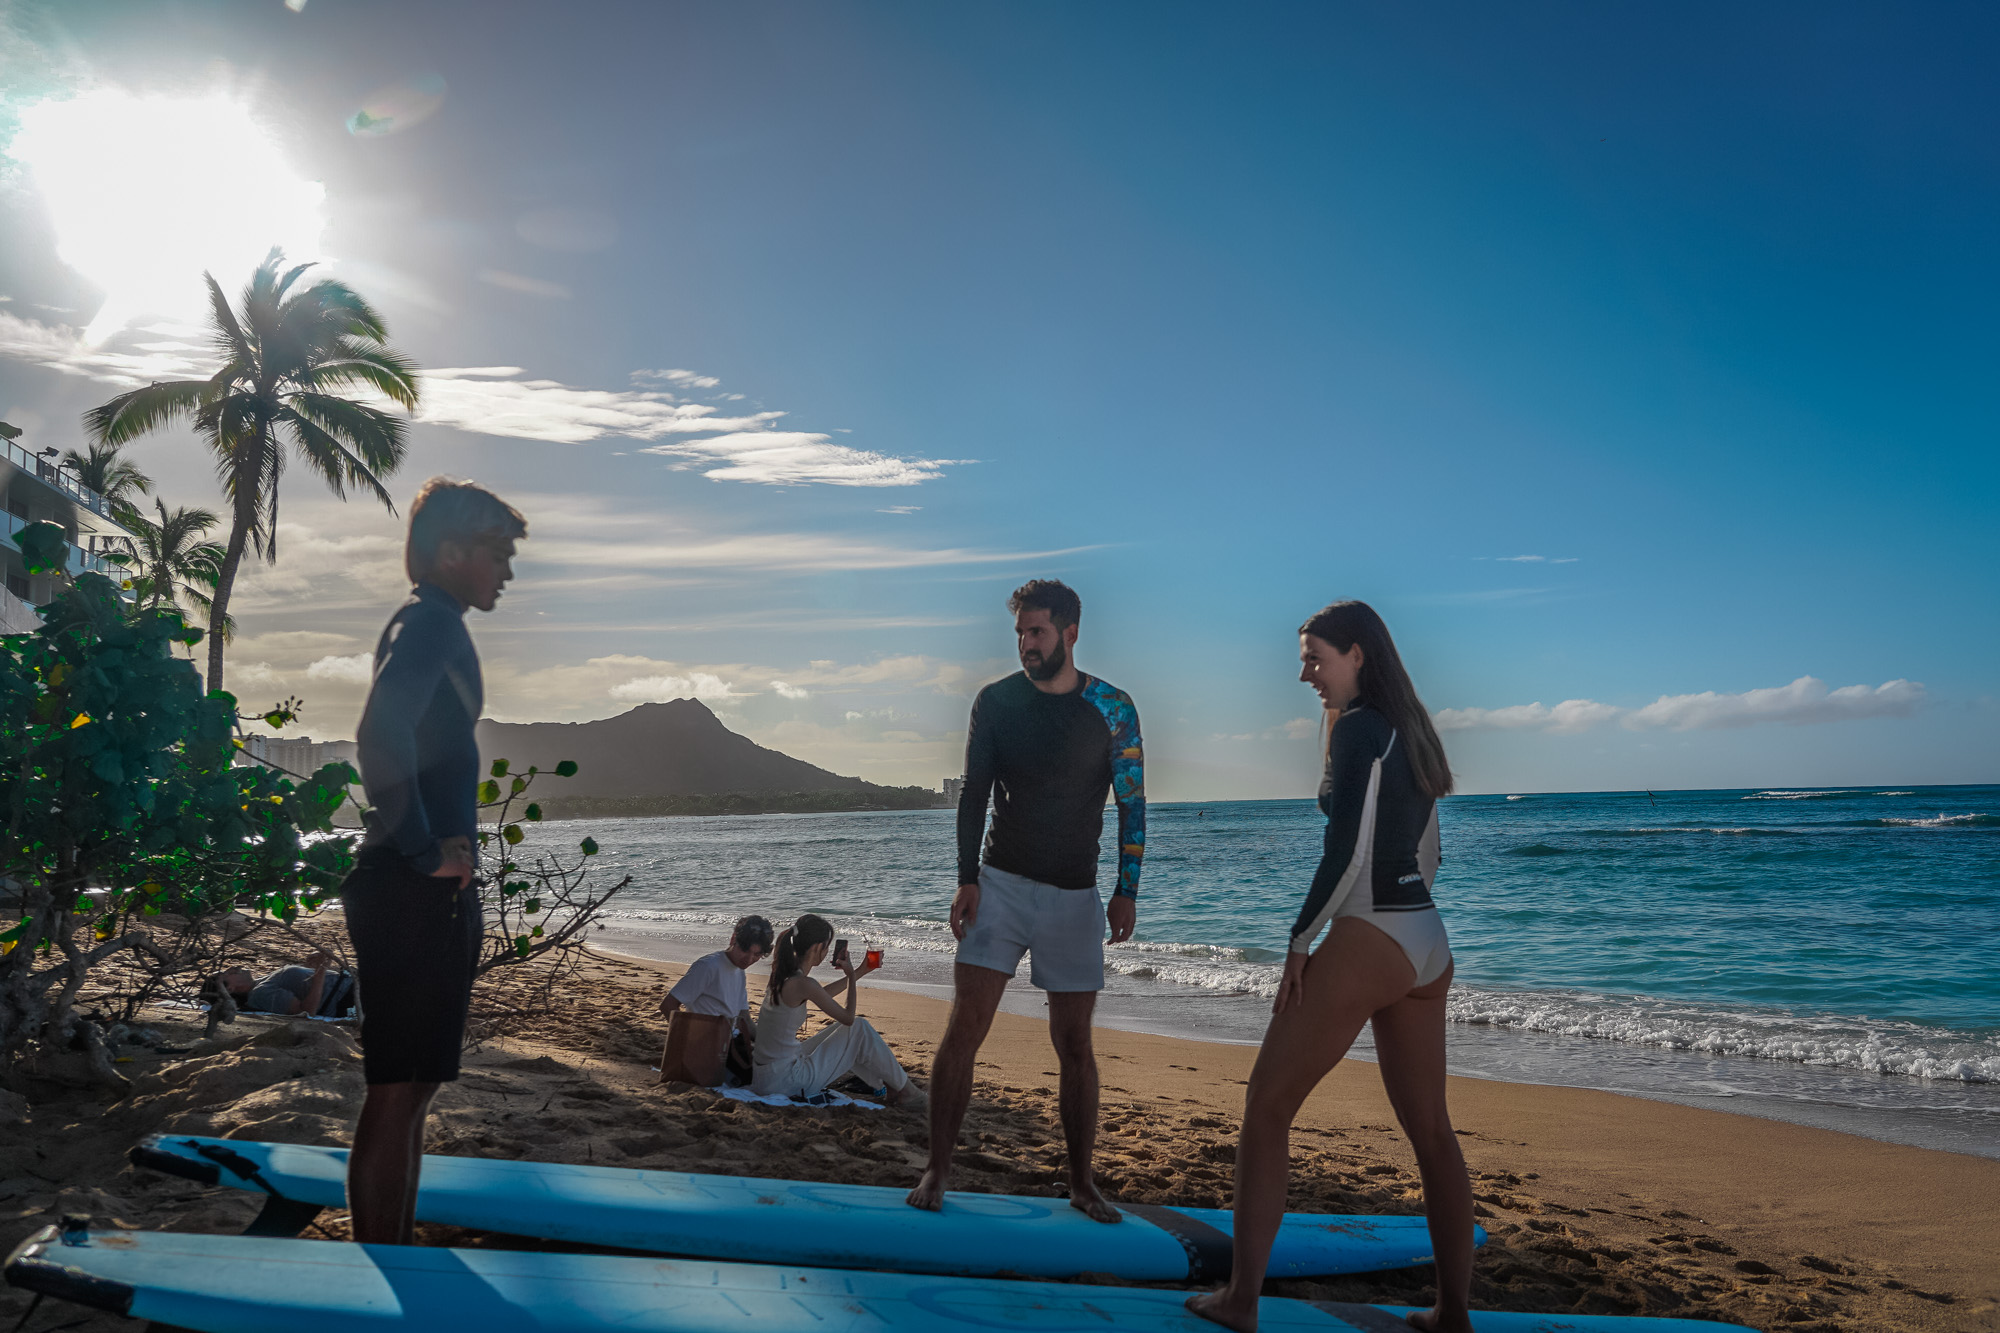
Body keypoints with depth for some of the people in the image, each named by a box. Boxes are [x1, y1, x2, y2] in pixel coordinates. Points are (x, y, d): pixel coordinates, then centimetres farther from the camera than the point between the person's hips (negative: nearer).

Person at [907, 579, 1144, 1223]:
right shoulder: (995, 701, 1)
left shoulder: (1111, 707, -2)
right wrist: (967, 879, -5)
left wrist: (1126, 891, -5)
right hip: (1000, 882, 1)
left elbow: (1132, 804, 0)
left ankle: (1082, 1183, 18)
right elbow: (973, 794, 3)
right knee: (963, 1028, -5)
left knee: (1073, 1042, 5)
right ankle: (937, 1171, 6)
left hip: (1075, 896, -1)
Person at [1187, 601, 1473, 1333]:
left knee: (1266, 1108, 2)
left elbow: (1345, 853, -19)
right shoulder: (1410, 731, 14)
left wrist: (1300, 940, -11)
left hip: (1366, 943, -9)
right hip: (1428, 946, 9)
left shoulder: (1357, 728, -11)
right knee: (1431, 1132, 13)